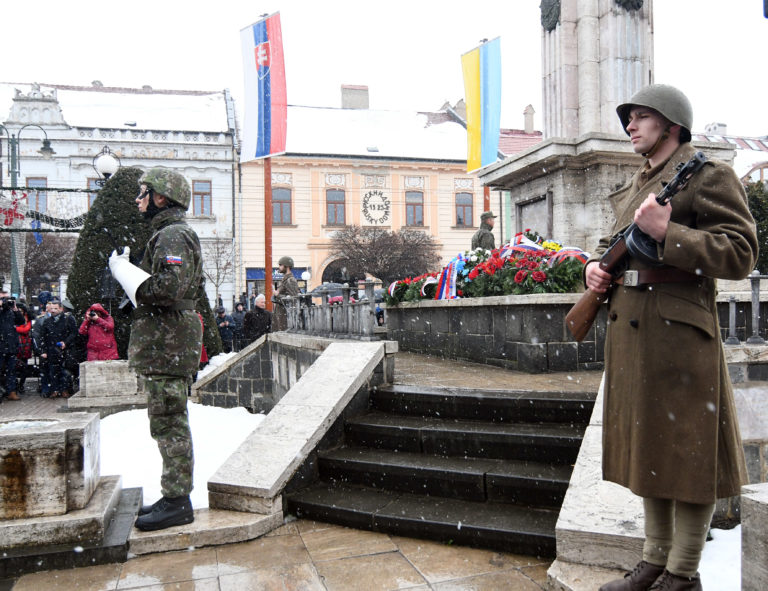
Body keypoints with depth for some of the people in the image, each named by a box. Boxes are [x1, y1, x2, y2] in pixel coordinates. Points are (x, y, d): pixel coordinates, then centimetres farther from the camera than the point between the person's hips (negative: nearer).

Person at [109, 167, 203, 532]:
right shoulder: (171, 234, 21)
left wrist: (124, 271, -13)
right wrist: (127, 269, 11)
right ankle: (175, 497, 26)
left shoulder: (172, 235, -13)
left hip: (167, 346, -11)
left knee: (169, 424, -4)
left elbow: (168, 287, -27)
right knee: (170, 424, 15)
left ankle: (177, 503, 5)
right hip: (168, 346, 11)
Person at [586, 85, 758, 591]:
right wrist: (595, 266, 5)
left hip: (678, 332, -8)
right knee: (647, 446, 14)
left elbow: (741, 254, -12)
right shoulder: (634, 186, 19)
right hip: (628, 330, 8)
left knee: (686, 451, 1)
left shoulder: (710, 175, -4)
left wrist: (667, 233, -20)